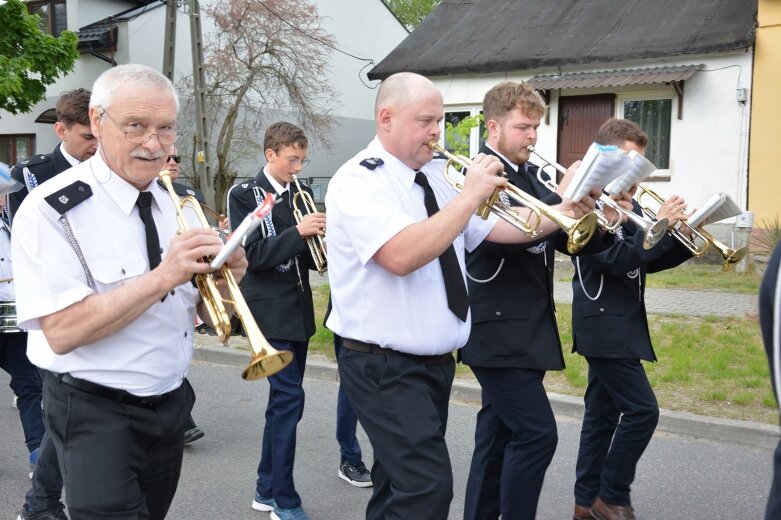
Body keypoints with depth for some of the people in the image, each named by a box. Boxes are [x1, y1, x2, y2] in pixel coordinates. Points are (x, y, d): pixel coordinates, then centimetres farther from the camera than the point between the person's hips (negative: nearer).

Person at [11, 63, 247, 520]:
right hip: (96, 415, -6)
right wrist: (162, 277, -29)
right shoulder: (51, 210, -15)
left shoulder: (178, 204, 4)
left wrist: (225, 280, -13)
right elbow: (62, 332, -23)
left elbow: (198, 307, 9)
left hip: (172, 403, 6)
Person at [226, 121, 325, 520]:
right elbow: (252, 255, -15)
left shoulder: (301, 194, 10)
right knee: (289, 397, -10)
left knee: (283, 398, 12)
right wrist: (297, 232, -24)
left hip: (299, 309, 7)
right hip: (269, 309, -6)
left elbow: (308, 255, 12)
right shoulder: (244, 195, -6)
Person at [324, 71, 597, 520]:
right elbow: (402, 255, -30)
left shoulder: (434, 176, 10)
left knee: (401, 484, 17)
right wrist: (471, 195, -24)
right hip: (386, 366, -8)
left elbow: (494, 228, 14)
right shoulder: (359, 180, -15)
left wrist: (561, 213, 0)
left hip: (435, 361, 8)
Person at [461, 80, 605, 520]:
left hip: (527, 329, 9)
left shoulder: (531, 176, 13)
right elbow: (503, 237, -28)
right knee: (536, 434, -11)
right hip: (499, 329, -9)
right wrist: (562, 197, -26)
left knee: (500, 434, 15)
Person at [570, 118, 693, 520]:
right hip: (605, 325, -9)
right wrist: (661, 225, -21)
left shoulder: (630, 207, 14)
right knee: (642, 410, -9)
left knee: (603, 414, 12)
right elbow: (617, 260, -24)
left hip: (617, 325, 9)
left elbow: (648, 261, 16)